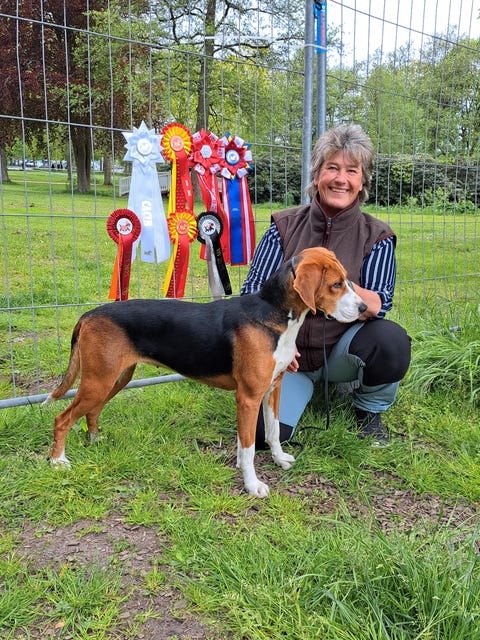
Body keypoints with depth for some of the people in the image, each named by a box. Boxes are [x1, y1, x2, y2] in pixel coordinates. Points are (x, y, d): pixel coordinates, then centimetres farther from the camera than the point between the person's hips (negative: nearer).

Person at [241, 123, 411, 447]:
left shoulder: (377, 237, -5)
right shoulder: (285, 226, -2)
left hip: (342, 350, 0)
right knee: (264, 433, -22)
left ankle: (369, 411, 1)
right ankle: (302, 386, 14)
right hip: (286, 353, 0)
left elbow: (379, 307, -17)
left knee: (391, 340, -33)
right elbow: (253, 291, -3)